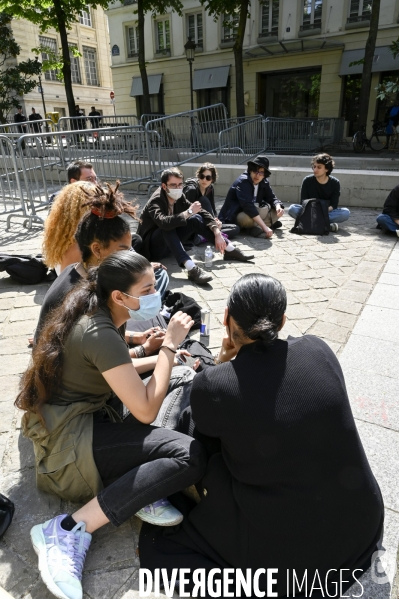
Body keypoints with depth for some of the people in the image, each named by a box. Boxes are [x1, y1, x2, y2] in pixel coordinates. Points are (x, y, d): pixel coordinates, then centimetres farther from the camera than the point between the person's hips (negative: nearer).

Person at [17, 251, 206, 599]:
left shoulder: (91, 312, 4)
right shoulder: (100, 334, -25)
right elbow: (146, 411, -23)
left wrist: (163, 356, 12)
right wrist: (170, 346, -16)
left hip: (72, 422, 10)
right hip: (70, 440, -10)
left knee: (180, 382, 10)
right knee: (190, 456, -22)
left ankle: (141, 490, -1)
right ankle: (68, 530, -17)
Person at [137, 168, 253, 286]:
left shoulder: (179, 198, -3)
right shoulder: (155, 201, -22)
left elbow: (203, 213, -3)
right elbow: (164, 223, -43)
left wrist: (217, 234, -16)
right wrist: (188, 212, -37)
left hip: (171, 243, 6)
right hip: (152, 247, -6)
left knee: (196, 219, -8)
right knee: (168, 228, -35)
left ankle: (230, 250, -6)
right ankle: (191, 269, -48)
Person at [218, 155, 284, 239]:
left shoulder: (264, 183, -1)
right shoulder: (243, 181, -23)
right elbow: (248, 206, -34)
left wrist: (278, 206, -21)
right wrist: (265, 227, -41)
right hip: (234, 218, -7)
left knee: (278, 210, -3)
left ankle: (256, 227, -13)